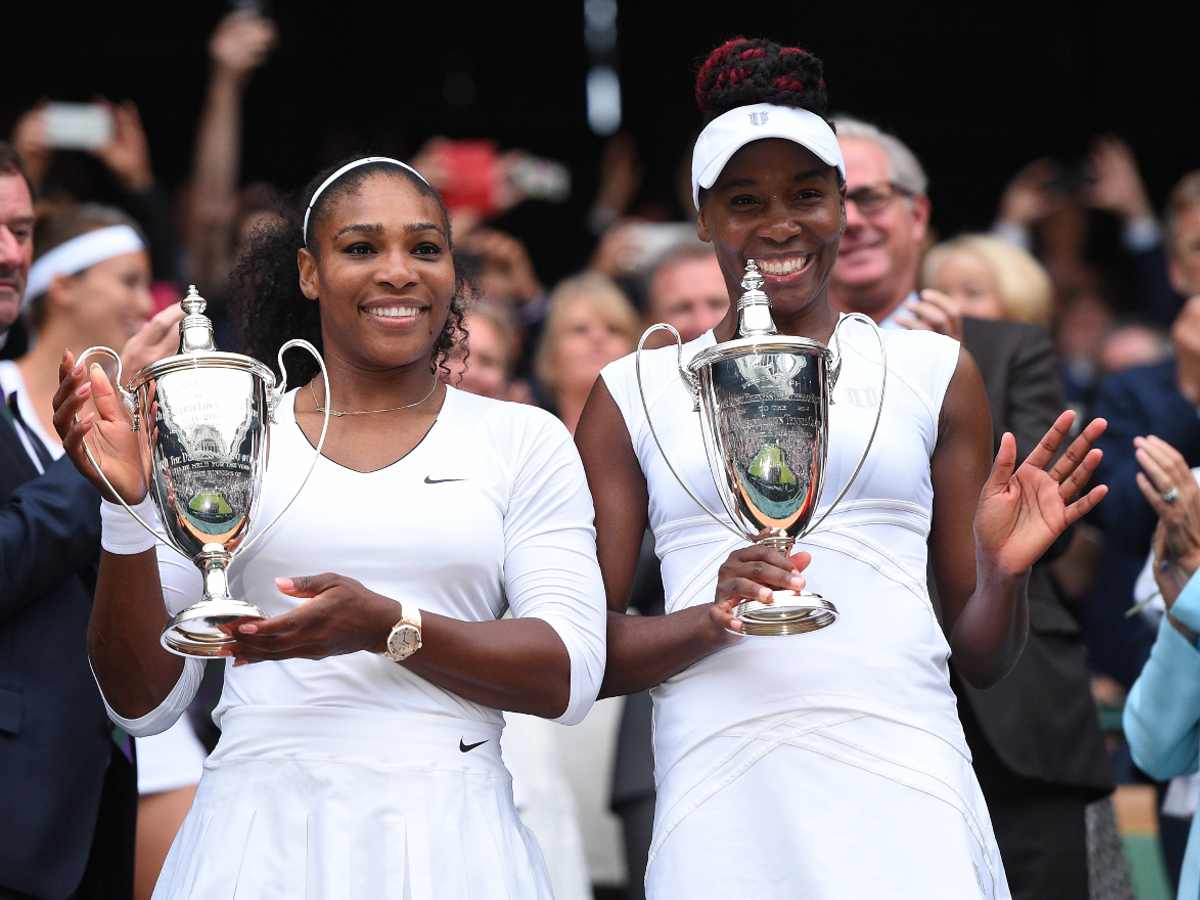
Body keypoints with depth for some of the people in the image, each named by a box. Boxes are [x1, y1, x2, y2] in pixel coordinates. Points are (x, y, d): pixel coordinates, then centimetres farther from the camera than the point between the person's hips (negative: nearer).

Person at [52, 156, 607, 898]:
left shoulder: (523, 441, 5)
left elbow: (571, 675, -5)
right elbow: (145, 701, 4)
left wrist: (389, 629, -18)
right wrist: (128, 513, -10)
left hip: (447, 839, 0)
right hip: (257, 835, 0)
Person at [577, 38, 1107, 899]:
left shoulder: (933, 373, 12)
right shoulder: (635, 395, 11)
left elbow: (984, 659, 14)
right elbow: (584, 655, 7)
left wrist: (1004, 569, -7)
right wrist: (711, 621, -11)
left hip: (903, 797, 0)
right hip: (720, 806, 0)